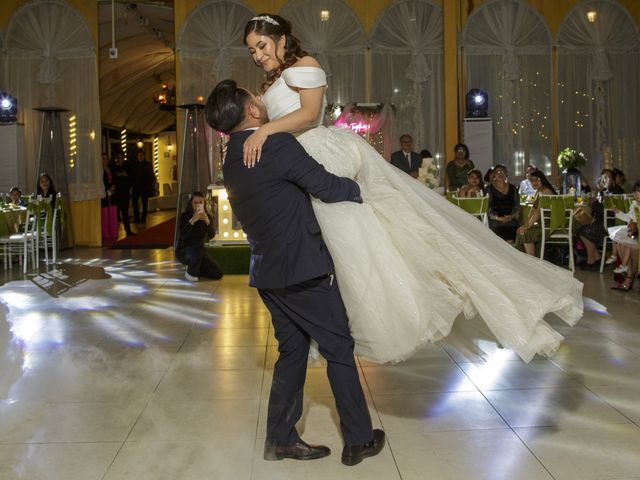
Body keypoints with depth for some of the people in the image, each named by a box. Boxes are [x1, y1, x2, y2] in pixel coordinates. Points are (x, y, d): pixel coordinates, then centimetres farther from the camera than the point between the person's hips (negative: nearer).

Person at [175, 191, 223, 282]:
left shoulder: (207, 216, -1)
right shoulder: (185, 216, -12)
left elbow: (212, 235, -16)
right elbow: (182, 236, -26)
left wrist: (207, 222, -34)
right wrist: (192, 221, -38)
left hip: (199, 252, 4)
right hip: (183, 251, -4)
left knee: (218, 274, -9)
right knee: (199, 247, -39)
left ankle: (195, 268, 15)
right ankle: (191, 273, -12)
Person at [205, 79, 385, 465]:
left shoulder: (234, 159, 10)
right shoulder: (278, 144, -18)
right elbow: (326, 186, -17)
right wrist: (361, 189, 1)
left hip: (268, 272, 8)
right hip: (303, 268, -8)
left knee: (293, 350, 18)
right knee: (339, 349, 5)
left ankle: (281, 439, 24)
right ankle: (359, 440, 15)